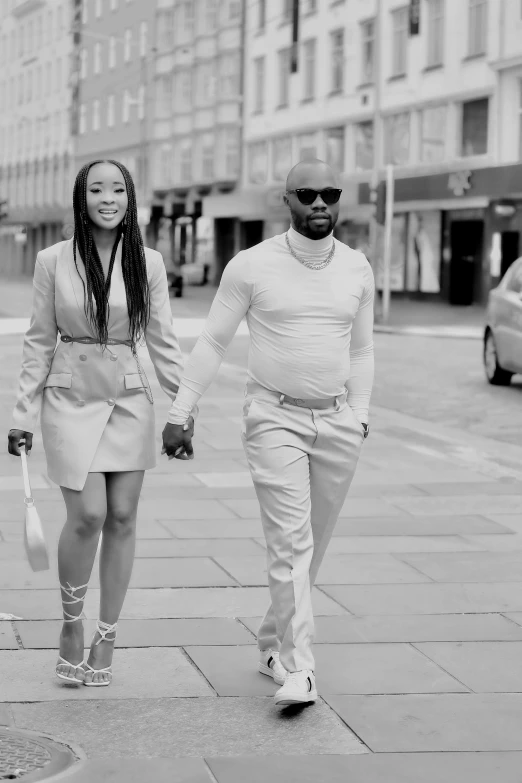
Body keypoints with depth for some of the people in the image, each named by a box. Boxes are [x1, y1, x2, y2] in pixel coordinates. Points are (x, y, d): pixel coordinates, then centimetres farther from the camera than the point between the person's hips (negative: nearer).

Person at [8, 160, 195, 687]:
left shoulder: (147, 263, 2)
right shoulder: (53, 261, -2)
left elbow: (162, 342, 6)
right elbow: (39, 342, 3)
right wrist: (23, 415, 1)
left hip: (128, 398, 2)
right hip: (71, 396, -2)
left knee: (122, 518, 2)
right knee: (88, 515, -11)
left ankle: (106, 638, 16)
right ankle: (70, 623, 13)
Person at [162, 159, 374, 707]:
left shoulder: (357, 270, 6)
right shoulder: (252, 266, -5)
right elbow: (212, 343, 0)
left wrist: (359, 415, 10)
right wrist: (179, 413, -1)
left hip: (338, 422, 4)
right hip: (275, 419, -4)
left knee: (312, 544, 11)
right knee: (290, 544, -13)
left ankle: (273, 644, 28)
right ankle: (297, 670, -14)